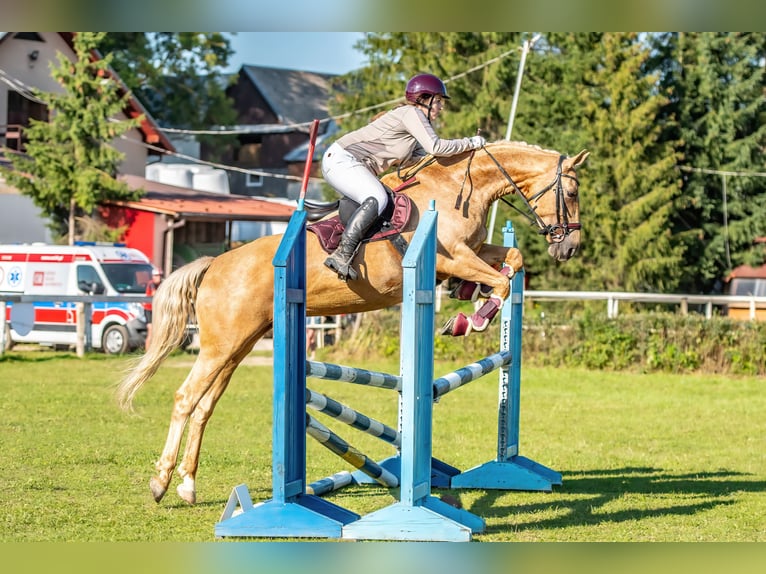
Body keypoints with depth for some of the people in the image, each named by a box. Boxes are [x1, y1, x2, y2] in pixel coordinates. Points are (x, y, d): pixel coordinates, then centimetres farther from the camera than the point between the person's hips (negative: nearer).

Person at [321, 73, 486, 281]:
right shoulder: (411, 113, -9)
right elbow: (435, 147, -21)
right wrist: (470, 143, -9)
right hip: (341, 160, -11)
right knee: (377, 198, -29)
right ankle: (342, 255, -39)